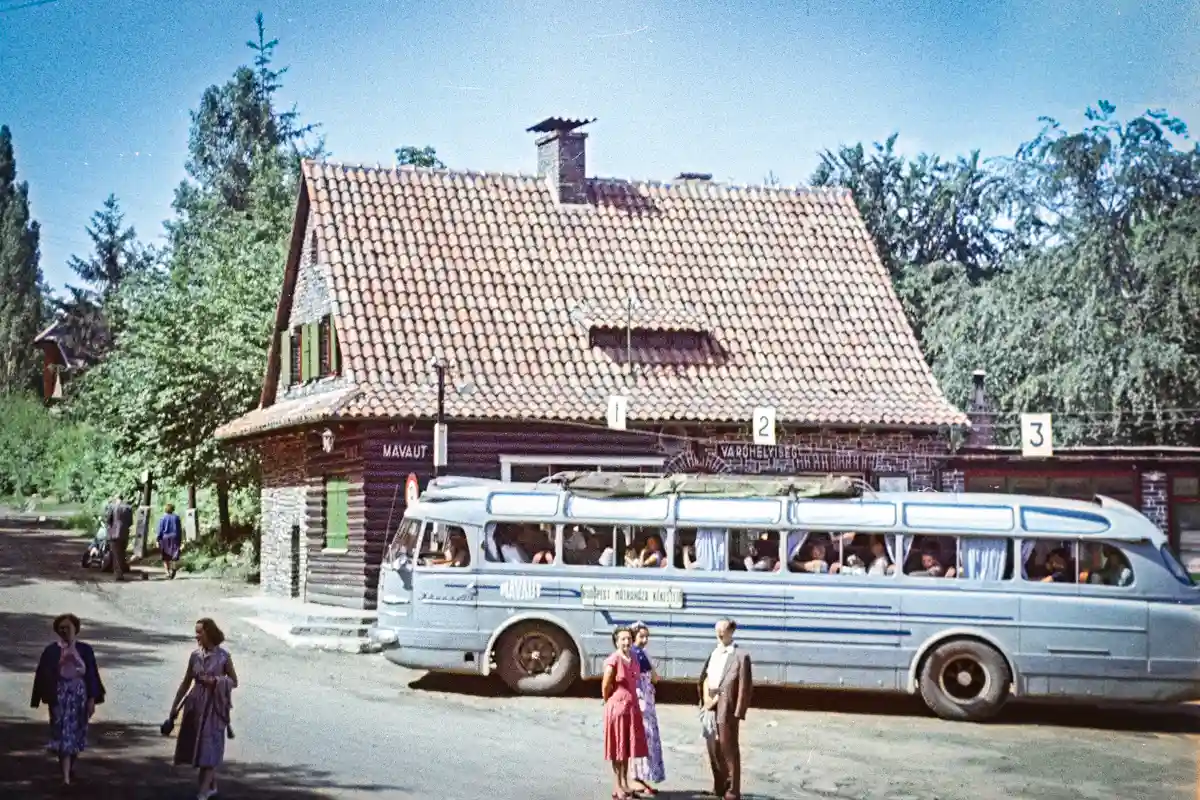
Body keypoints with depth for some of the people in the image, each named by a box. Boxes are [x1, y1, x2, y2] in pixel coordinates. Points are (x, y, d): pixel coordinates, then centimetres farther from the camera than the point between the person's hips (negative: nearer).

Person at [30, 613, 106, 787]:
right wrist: (48, 698, -9)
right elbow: (44, 676, -3)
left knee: (76, 733, 13)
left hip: (80, 696, 2)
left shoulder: (85, 650, 1)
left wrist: (92, 699, -3)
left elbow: (91, 676, 1)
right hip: (60, 697, -2)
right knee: (63, 734, -8)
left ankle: (70, 766, 35)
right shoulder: (51, 651, -4)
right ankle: (66, 775, -9)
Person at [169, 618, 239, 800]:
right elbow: (186, 682, 11)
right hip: (195, 705, 5)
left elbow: (234, 681, 0)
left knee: (209, 748, -7)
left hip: (214, 707, -5)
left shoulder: (223, 656, -7)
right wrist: (175, 706, 9)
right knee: (197, 746, 10)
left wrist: (215, 681, -16)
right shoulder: (195, 655, 4)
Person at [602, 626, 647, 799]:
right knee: (618, 748, 1)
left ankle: (625, 784, 22)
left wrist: (632, 702, 11)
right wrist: (610, 703, 2)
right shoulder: (613, 661, -15)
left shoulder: (634, 660, 7)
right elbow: (605, 687, -10)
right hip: (617, 707, -6)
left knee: (627, 747, 13)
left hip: (632, 707, 6)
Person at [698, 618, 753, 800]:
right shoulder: (713, 654, 14)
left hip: (727, 709, -6)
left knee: (729, 750, -2)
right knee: (714, 750, 12)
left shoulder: (741, 656, -7)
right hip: (710, 708, 6)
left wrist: (738, 713, -14)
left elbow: (745, 687, -10)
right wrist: (706, 698, 0)